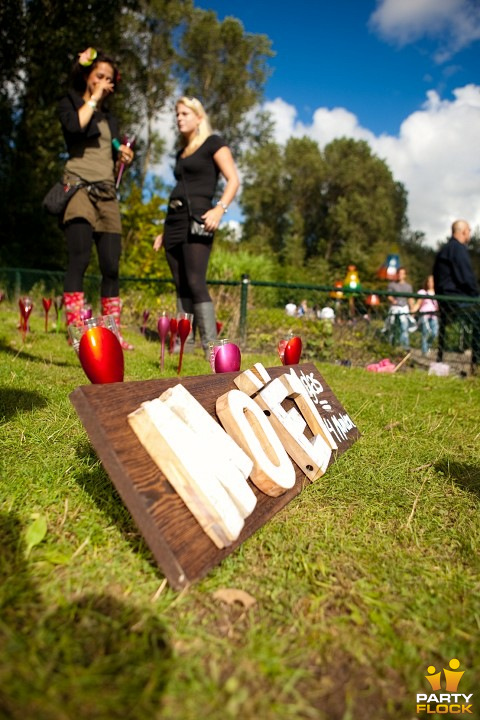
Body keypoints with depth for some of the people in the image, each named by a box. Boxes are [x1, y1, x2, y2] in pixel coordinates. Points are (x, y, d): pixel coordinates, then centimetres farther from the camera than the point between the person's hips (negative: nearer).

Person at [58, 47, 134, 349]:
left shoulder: (109, 118, 26)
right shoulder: (70, 102, 11)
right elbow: (74, 126, -13)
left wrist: (124, 155, 8)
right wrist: (93, 98, 0)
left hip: (107, 194, 5)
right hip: (79, 188, -5)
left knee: (111, 266, -3)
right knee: (80, 258, -21)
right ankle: (76, 331, -24)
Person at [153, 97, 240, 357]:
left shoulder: (213, 143, 4)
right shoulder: (181, 152, 24)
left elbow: (233, 180, -6)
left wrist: (220, 209, -23)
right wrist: (165, 231, 21)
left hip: (197, 219, -8)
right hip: (174, 219, 8)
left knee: (195, 282, -18)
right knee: (180, 286, 5)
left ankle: (211, 346, -18)